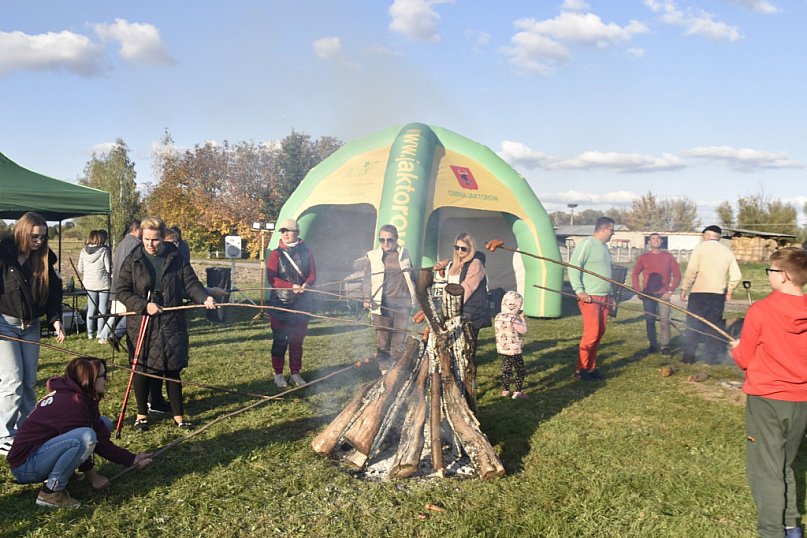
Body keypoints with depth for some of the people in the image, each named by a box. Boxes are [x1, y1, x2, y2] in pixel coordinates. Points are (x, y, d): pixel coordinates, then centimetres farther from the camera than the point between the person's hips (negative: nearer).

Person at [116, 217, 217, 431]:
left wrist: (204, 298, -21)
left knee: (173, 371, 8)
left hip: (172, 325, 1)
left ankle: (178, 415, 21)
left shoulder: (176, 258, 2)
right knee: (142, 371, 8)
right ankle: (142, 414, 27)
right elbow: (122, 291, -2)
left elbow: (190, 283, -2)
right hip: (142, 325, 0)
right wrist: (144, 305, -15)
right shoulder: (133, 261, -1)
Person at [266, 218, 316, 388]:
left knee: (297, 341, 10)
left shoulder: (306, 253, 6)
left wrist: (305, 285, -19)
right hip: (281, 304, -2)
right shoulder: (276, 254, -2)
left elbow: (313, 275, 4)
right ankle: (278, 374, 15)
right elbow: (271, 278, -10)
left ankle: (295, 374, 21)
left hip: (302, 304, 2)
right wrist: (292, 286, -21)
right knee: (280, 341, 2)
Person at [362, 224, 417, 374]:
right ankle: (385, 369, 15)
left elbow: (411, 276, 20)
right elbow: (367, 280, 4)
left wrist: (414, 296, 16)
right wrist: (366, 298, -9)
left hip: (402, 302, 1)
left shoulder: (404, 253, 11)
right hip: (382, 304, -1)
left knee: (399, 339, 3)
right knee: (383, 339, 3)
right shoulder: (372, 256, 4)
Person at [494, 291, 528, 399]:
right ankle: (518, 392, 8)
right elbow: (523, 330, -19)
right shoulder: (513, 319, -21)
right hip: (514, 350, -6)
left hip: (501, 349, 6)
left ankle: (505, 390, 22)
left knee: (506, 370, 17)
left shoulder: (498, 317, 1)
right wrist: (522, 318, -6)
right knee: (520, 371, 7)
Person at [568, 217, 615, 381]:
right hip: (589, 297, -9)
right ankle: (580, 369, 1)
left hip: (603, 297, 9)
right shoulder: (587, 243, -11)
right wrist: (579, 291, -20)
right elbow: (573, 268, -16)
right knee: (591, 333, -10)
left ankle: (591, 366, 18)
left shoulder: (604, 246, 17)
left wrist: (610, 294, 19)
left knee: (600, 333, 9)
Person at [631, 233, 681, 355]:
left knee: (664, 320, -8)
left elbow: (677, 275, 5)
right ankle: (653, 345, 12)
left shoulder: (668, 257, 5)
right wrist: (638, 291, -1)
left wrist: (670, 291, -4)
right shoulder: (644, 258, 6)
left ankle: (665, 346, -2)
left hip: (663, 294, -1)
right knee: (650, 321, 2)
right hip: (648, 294, 1)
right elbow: (635, 274, 9)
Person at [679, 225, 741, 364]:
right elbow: (736, 276, 6)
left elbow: (691, 271, -11)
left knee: (693, 325, 3)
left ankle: (688, 356, 3)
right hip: (719, 294, 4)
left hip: (699, 292, -4)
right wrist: (729, 290, 20)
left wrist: (684, 289, -4)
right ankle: (713, 356, 12)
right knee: (715, 325, 11)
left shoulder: (701, 247, -3)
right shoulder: (727, 251, 9)